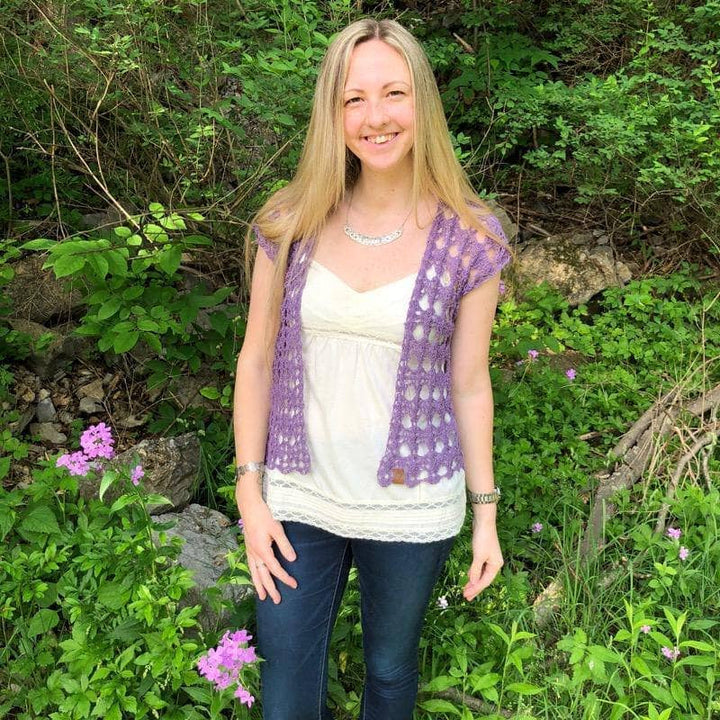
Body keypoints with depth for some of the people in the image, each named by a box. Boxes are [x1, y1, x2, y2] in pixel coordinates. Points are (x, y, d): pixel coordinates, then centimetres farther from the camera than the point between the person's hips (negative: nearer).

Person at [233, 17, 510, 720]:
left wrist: (486, 514, 2)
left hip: (411, 509, -1)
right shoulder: (291, 222, -6)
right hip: (299, 501, 2)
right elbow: (256, 360, 0)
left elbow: (469, 385, -3)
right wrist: (250, 495, -1)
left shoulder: (467, 239, -10)